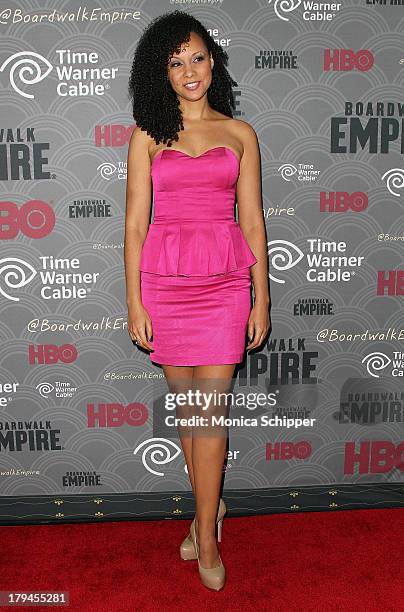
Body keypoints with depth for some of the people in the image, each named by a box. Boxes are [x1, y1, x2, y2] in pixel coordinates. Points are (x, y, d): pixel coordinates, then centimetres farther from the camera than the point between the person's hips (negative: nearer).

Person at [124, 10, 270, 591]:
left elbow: (252, 221, 6)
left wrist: (261, 298, 3)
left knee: (211, 408, -1)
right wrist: (134, 301, -2)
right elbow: (135, 222, 2)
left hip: (225, 282, -1)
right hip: (163, 281, 1)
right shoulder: (148, 135, 6)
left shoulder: (240, 134, 8)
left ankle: (206, 535, 16)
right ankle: (211, 506, 34)